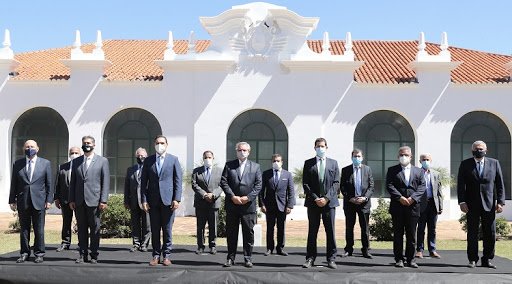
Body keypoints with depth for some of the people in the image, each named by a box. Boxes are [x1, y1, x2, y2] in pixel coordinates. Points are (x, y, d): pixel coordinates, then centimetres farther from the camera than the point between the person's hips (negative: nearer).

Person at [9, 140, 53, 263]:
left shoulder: (45, 163, 4)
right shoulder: (17, 164, 7)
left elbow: (49, 183, 4)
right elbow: (14, 184, 8)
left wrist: (49, 200, -3)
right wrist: (12, 200, 2)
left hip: (39, 201, -1)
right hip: (23, 202, 1)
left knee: (39, 230, 3)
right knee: (24, 229, 7)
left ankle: (39, 253, 12)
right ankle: (24, 253, 16)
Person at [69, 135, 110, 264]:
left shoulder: (102, 161, 4)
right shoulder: (76, 161, 13)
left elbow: (106, 182, -1)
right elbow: (73, 182, 13)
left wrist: (104, 200, -8)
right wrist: (71, 199, 5)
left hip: (94, 200, -3)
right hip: (79, 201, 3)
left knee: (95, 229, 1)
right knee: (81, 229, 6)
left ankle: (94, 256, 8)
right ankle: (83, 255, 13)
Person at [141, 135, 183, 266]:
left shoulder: (173, 159, 5)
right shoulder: (148, 160, 9)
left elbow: (178, 180, 1)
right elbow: (143, 181, 8)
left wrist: (177, 199, -7)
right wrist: (144, 200, -2)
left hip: (168, 200, -2)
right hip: (153, 200, 2)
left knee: (167, 229, 2)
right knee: (155, 229, 6)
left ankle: (166, 255, 10)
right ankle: (156, 255, 13)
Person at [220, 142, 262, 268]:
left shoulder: (255, 166, 9)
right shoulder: (229, 165, 8)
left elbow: (258, 185, 3)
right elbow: (223, 182, 1)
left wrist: (248, 197, -9)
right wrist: (232, 196, -11)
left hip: (248, 205, 0)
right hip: (232, 205, 0)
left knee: (248, 232, 2)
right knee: (231, 232, 5)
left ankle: (248, 258, 11)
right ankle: (231, 257, 12)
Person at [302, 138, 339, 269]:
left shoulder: (333, 163, 10)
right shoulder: (308, 163, 8)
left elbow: (336, 183, 4)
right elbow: (305, 184, 2)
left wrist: (326, 198, -9)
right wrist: (315, 198, -9)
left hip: (329, 202, 0)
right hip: (313, 202, 0)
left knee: (330, 231, 1)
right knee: (312, 231, 3)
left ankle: (331, 258, 7)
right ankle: (310, 258, 7)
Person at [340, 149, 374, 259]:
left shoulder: (367, 169, 7)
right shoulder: (345, 170, 4)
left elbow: (371, 186, 4)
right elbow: (342, 187, 2)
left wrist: (365, 197, -10)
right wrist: (350, 198, -9)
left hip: (364, 202, 0)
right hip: (349, 203, 0)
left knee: (365, 228, 2)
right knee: (349, 227, 5)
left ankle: (366, 250, 8)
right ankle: (348, 250, 14)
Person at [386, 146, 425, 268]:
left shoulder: (419, 171, 14)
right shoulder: (392, 170, 8)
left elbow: (422, 187, 4)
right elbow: (389, 186, -3)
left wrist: (413, 198, -11)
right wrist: (400, 198, -15)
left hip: (413, 206, 1)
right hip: (397, 207, -1)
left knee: (412, 234, 4)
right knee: (398, 234, 1)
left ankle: (410, 259, 11)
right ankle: (399, 259, 7)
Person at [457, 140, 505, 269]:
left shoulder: (494, 163, 7)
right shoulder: (465, 164, 4)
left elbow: (500, 184, 5)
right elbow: (460, 184, 0)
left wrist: (500, 202, -3)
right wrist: (462, 202, -9)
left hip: (489, 205, 1)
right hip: (472, 205, -1)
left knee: (490, 234, 3)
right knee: (472, 234, 3)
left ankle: (487, 259, 13)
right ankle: (473, 259, 10)